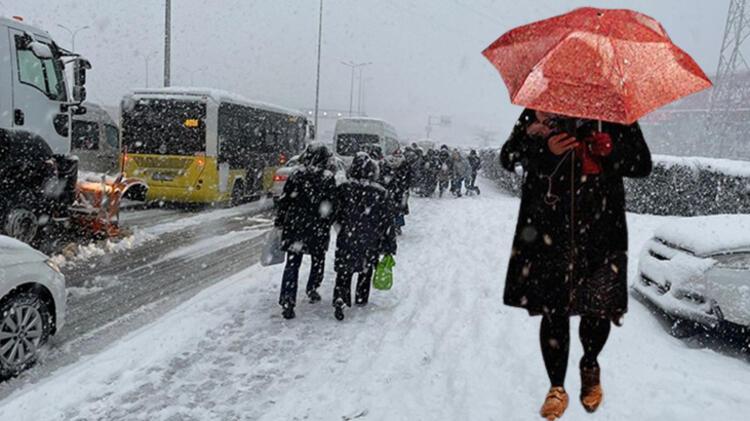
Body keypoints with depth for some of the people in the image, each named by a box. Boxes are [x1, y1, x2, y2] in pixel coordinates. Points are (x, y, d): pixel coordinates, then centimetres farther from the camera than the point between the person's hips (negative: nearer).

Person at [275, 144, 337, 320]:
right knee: (318, 260, 21)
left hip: (294, 226, 2)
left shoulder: (296, 175, -1)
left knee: (292, 263, 3)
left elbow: (284, 200, 2)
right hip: (317, 228, -1)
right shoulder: (328, 178, -7)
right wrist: (327, 224, 4)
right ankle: (312, 290, 33)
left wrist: (279, 222, 10)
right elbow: (331, 206, -8)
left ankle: (287, 301, -4)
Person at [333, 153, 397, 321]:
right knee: (366, 270, 21)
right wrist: (389, 246, 1)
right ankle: (361, 299, 33)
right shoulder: (380, 194, -12)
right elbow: (387, 222, -7)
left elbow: (336, 214, 3)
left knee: (344, 272, 9)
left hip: (347, 240, 0)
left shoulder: (343, 189, -10)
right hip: (370, 243, 0)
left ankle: (339, 299, -9)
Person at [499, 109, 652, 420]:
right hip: (548, 232, 0)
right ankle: (557, 388, 18)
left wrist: (611, 150, -12)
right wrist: (545, 149, -15)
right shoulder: (539, 109, 9)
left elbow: (643, 165, 9)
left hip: (600, 230, 1)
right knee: (553, 309, 0)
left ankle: (590, 366, 37)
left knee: (598, 308, 5)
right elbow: (508, 157, 3)